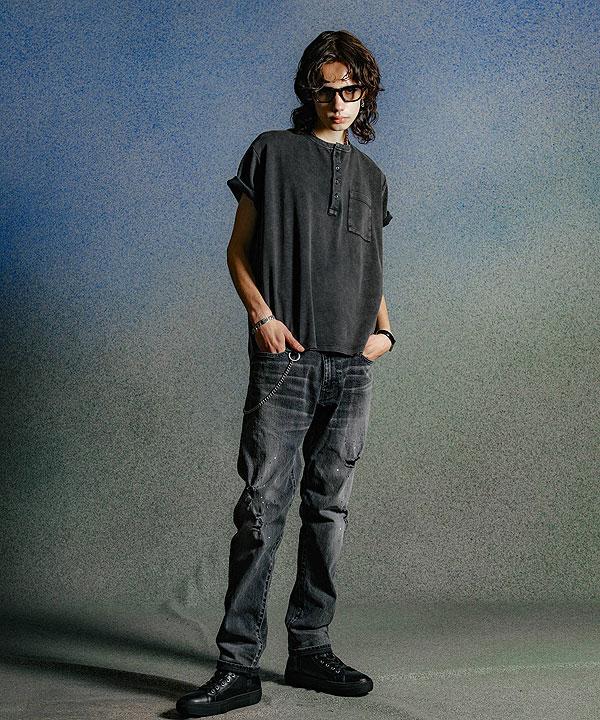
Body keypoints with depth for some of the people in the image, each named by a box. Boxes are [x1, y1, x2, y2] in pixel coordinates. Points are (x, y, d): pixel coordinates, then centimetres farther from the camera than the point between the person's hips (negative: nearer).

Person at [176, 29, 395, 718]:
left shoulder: (371, 177, 21)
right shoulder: (272, 151, 8)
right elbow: (238, 251, 6)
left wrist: (384, 329, 7)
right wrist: (262, 315, -10)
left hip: (352, 365, 5)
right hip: (286, 357, -4)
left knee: (329, 508, 6)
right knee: (263, 506, -10)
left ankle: (309, 648, 16)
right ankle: (239, 663, -5)